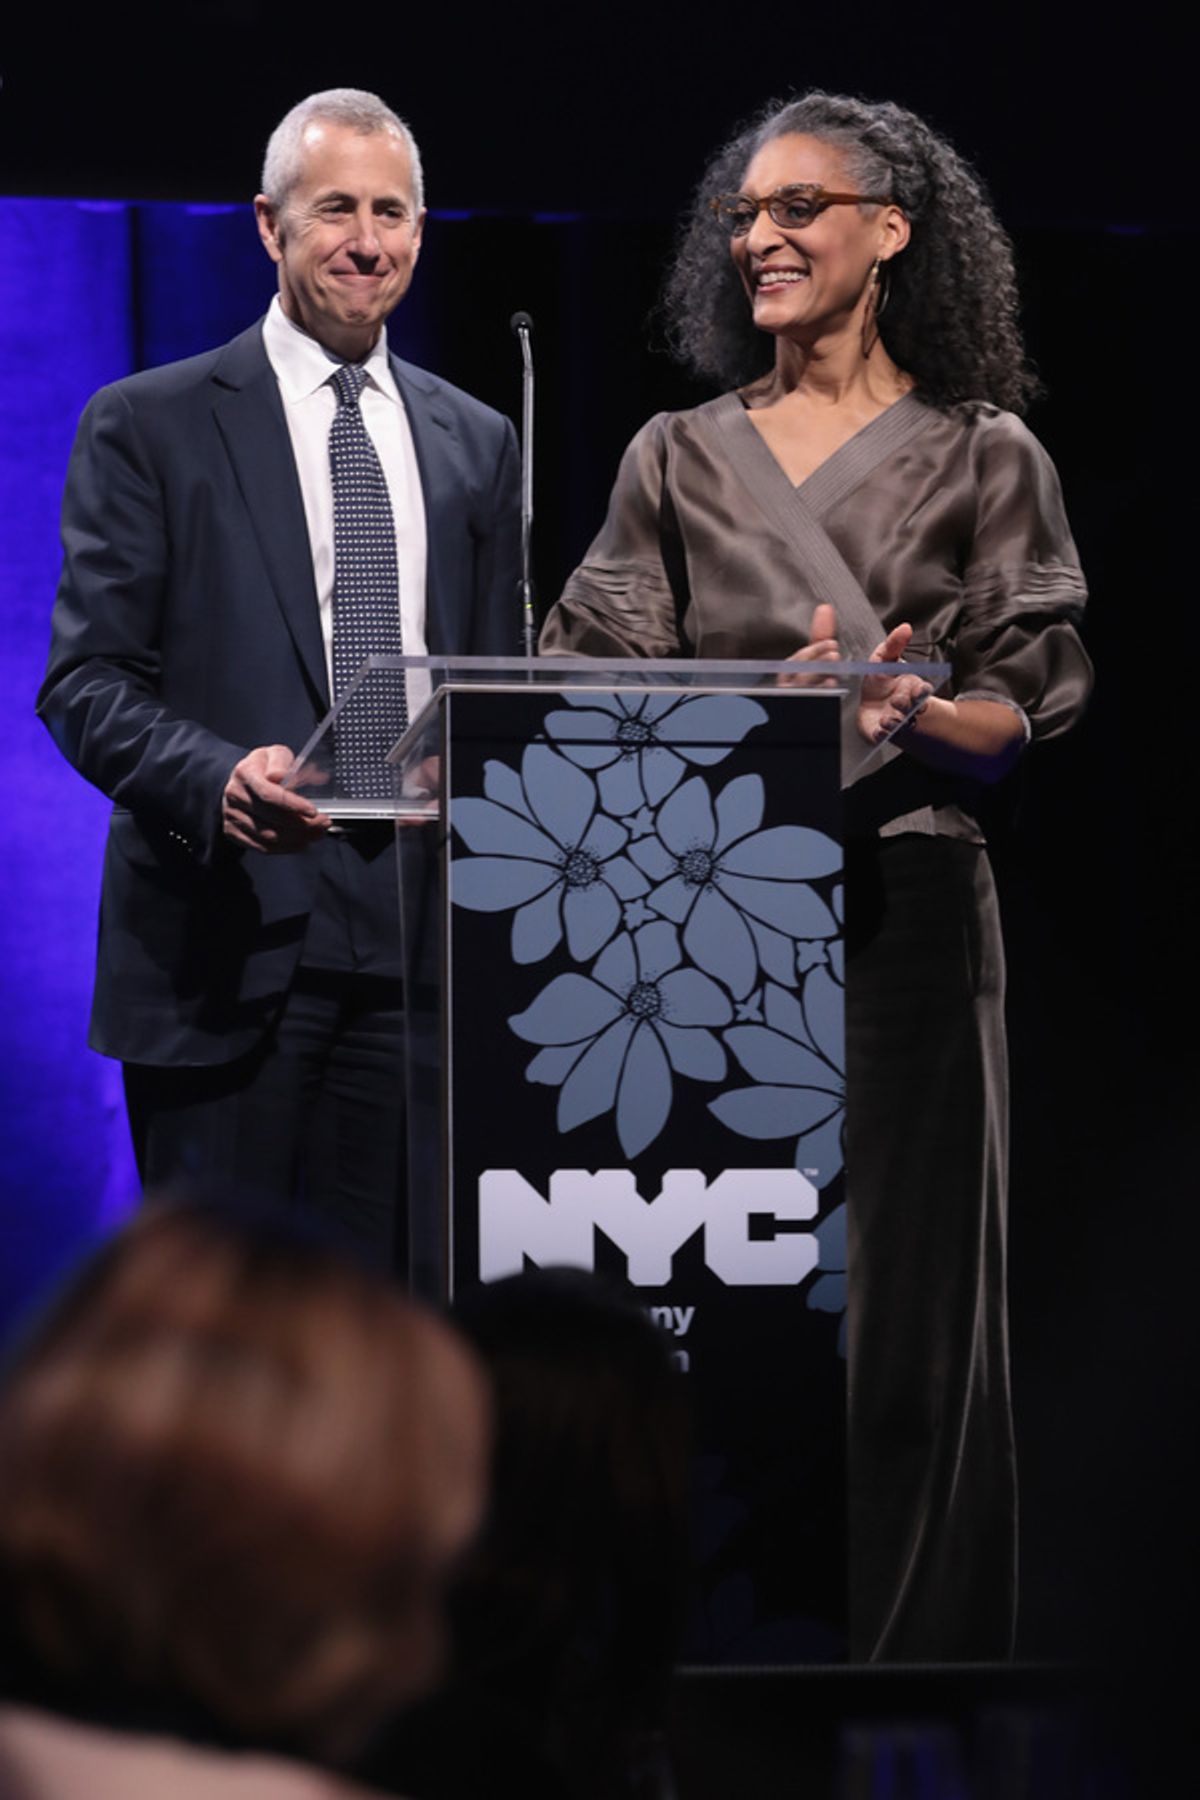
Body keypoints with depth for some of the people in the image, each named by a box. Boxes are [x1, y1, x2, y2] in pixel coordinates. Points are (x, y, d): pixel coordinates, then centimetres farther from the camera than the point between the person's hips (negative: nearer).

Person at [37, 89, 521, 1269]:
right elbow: (86, 683, -4)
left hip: (412, 942, 4)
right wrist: (218, 778, -23)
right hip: (227, 939, -4)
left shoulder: (475, 444, 16)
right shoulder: (148, 425, 2)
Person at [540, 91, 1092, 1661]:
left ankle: (903, 1643, 5)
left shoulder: (985, 457, 5)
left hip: (901, 909, -2)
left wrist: (911, 713, -19)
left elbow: (1027, 715, 0)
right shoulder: (678, 458, 12)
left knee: (896, 1307, -2)